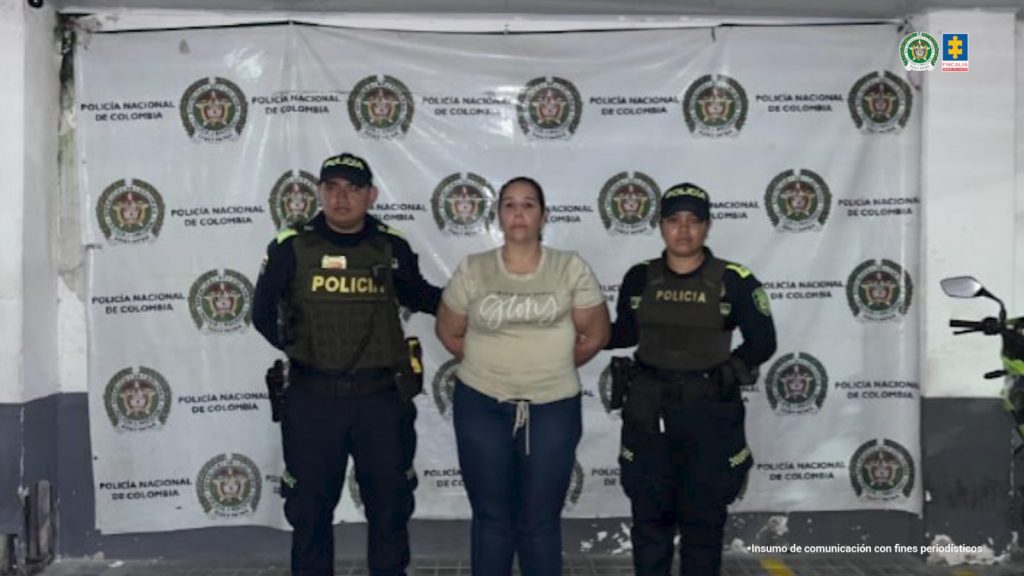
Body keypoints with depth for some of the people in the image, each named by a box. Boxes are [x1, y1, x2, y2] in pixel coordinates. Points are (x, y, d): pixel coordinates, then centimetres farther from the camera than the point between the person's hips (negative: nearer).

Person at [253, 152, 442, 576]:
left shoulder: (392, 248, 2)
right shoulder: (292, 247, -3)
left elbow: (419, 296, 18)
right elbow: (263, 312, 5)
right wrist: (298, 350, -4)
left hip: (380, 398, 2)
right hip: (313, 398, -1)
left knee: (390, 501, 13)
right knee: (310, 505, 12)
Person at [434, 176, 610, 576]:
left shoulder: (571, 268, -2)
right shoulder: (472, 270, -1)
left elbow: (596, 335, 3)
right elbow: (449, 332, 9)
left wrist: (553, 365, 7)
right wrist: (491, 364, 8)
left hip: (553, 408, 0)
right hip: (482, 406, 1)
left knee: (540, 522, 8)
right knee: (492, 518, 10)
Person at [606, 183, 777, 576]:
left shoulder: (734, 281, -6)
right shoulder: (640, 278, 2)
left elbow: (762, 343, -1)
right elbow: (624, 334, 13)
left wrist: (725, 373, -11)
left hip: (708, 413, -2)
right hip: (648, 411, 2)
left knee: (703, 520, 9)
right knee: (649, 517, 11)